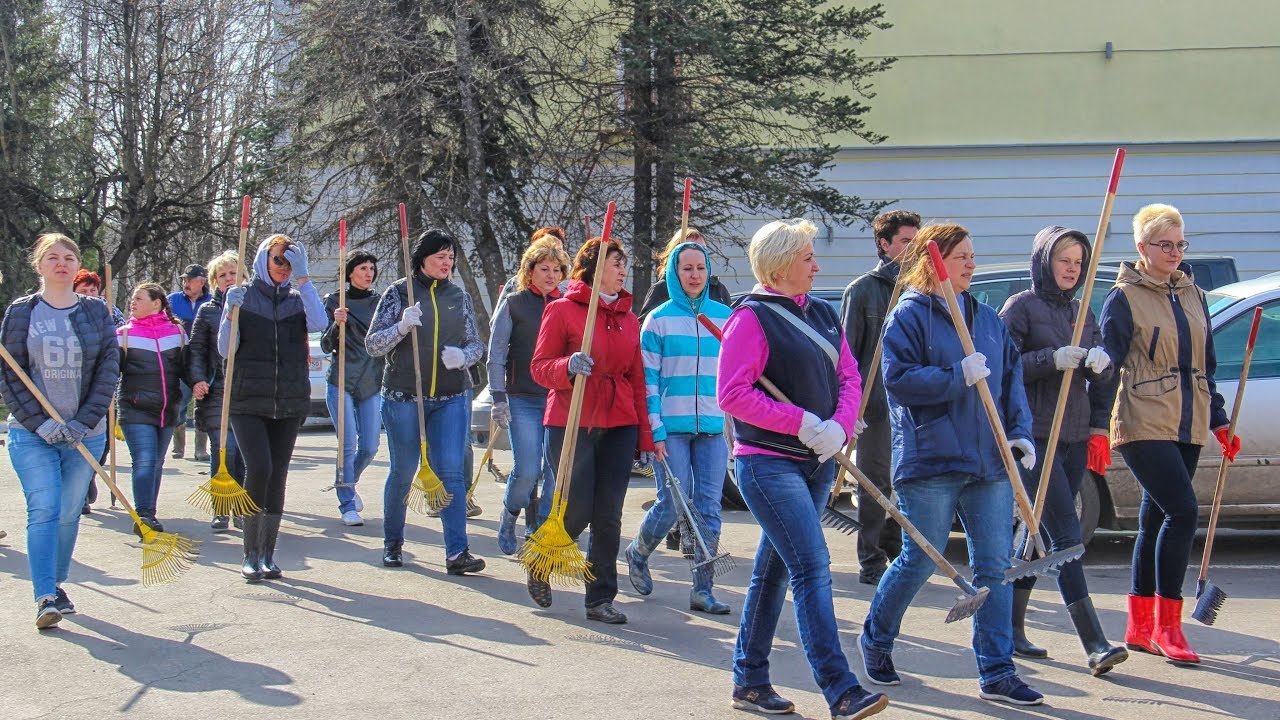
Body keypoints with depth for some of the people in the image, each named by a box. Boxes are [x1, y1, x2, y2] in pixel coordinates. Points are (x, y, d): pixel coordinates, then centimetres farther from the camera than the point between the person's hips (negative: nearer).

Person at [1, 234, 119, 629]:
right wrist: (40, 422, -11)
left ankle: (56, 583, 24)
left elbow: (109, 368, 2)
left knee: (69, 513, 6)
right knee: (43, 509, -12)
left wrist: (84, 421, -9)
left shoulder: (96, 311, 5)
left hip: (85, 434, 2)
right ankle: (45, 596, -14)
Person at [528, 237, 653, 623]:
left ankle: (600, 598, 11)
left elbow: (637, 378, 13)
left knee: (608, 516, 2)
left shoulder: (628, 318, 13)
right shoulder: (562, 309, -1)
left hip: (618, 425, 4)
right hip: (571, 423, -4)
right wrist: (568, 367, -24)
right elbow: (539, 367, -2)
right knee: (578, 511, -4)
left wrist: (645, 434, 9)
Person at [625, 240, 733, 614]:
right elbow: (648, 379, -1)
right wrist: (655, 429, -9)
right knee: (672, 504, -4)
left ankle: (703, 589, 7)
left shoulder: (724, 316, 9)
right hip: (671, 427, -3)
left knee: (709, 508, 0)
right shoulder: (659, 319, 0)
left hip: (713, 427, 3)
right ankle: (637, 554, 25)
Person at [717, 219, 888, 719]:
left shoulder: (823, 314, 13)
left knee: (773, 570, 14)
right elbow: (732, 394, -16)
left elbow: (849, 378, 12)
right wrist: (802, 422, -17)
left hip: (817, 463, 8)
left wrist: (839, 426, -8)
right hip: (768, 465, -7)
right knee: (813, 569, -14)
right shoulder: (752, 317, -10)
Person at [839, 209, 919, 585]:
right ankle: (871, 563, 7)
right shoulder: (863, 290, 1)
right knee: (876, 485, 1)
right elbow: (847, 352, -2)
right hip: (877, 404, -4)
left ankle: (896, 555, 22)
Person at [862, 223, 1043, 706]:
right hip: (930, 462, -6)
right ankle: (876, 639, 27)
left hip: (990, 463, 6)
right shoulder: (908, 316, -4)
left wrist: (1020, 431, 6)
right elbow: (897, 379, -14)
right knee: (919, 562, 1)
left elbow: (1012, 378, 19)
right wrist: (959, 376, -20)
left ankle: (997, 672, 7)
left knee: (995, 566, 2)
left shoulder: (987, 319, 15)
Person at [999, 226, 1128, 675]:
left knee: (1039, 532, 12)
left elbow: (1102, 376, 13)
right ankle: (1095, 645, -17)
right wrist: (1052, 359, -22)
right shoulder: (1020, 307, -4)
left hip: (1074, 436, 7)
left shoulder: (1080, 310, 16)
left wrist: (1100, 362, -10)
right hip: (1035, 435, -7)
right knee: (1066, 536, -13)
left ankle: (1011, 626, 23)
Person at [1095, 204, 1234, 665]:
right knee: (1183, 511, -17)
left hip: (1187, 427, 7)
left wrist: (1219, 422, 18)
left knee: (1156, 520, 10)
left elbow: (1205, 367, 22)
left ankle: (1140, 627, 16)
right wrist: (1097, 427, -12)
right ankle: (1166, 626, -9)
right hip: (1144, 425, -6)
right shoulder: (1124, 299, -4)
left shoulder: (1193, 297, 15)